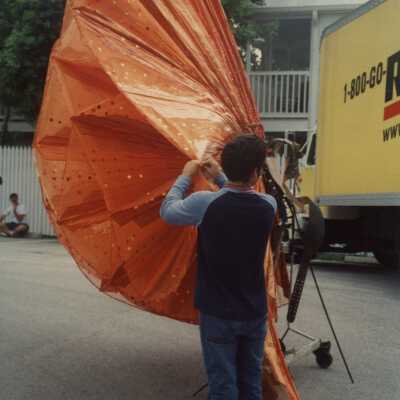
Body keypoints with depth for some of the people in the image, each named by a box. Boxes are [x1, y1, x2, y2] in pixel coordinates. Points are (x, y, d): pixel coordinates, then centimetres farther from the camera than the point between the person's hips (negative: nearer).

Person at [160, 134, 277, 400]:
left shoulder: (205, 203, -19)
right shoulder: (269, 205, -8)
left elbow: (167, 211, 1)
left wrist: (185, 177, 12)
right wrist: (220, 178, 16)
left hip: (218, 313, -3)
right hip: (255, 312, 3)